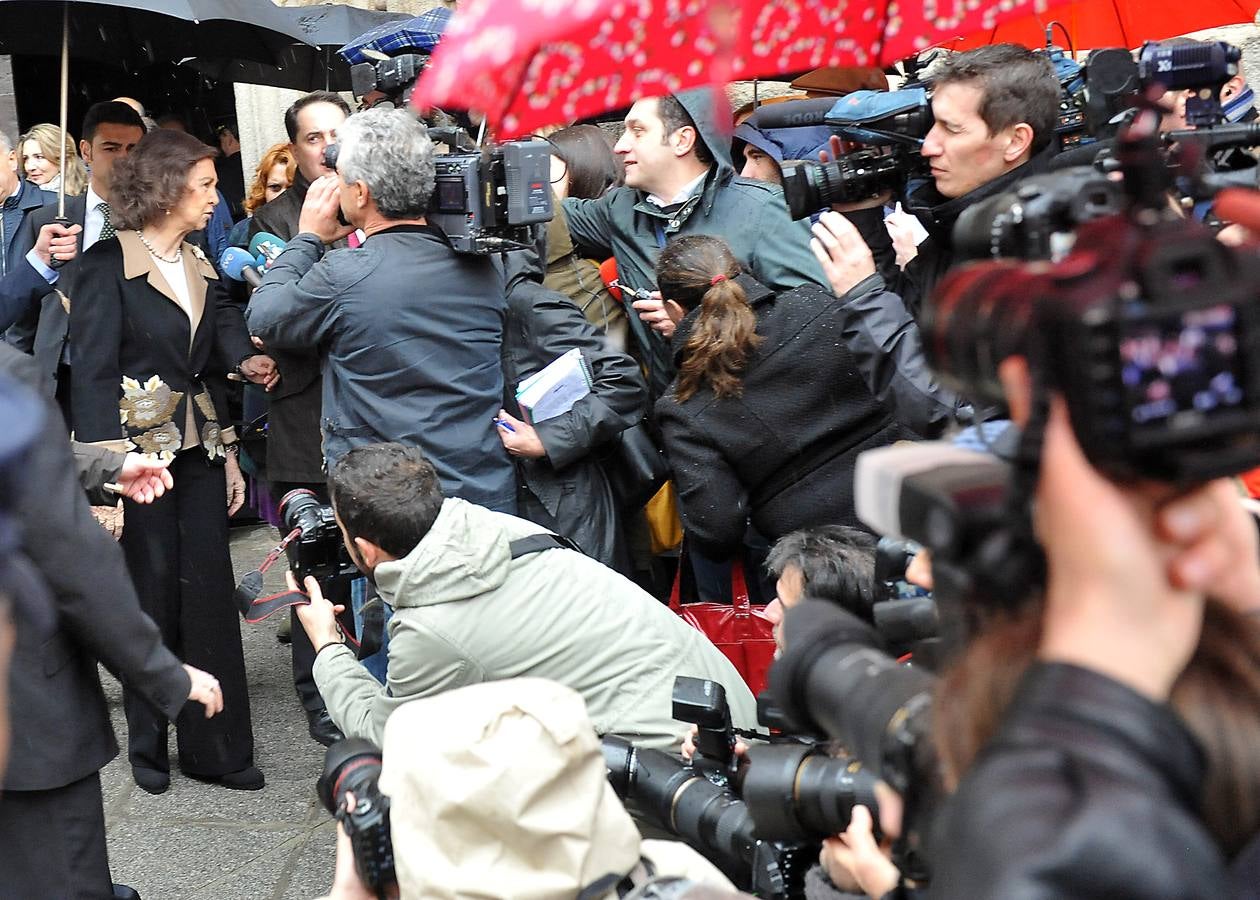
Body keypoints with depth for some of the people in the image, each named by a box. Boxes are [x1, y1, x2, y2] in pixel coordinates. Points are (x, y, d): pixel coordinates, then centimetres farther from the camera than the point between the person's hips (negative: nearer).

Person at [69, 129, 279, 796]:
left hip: (200, 451, 6)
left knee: (210, 596, 4)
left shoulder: (200, 267, 11)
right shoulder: (110, 262, -8)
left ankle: (218, 747, 13)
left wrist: (228, 453, 9)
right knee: (150, 597, 4)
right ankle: (149, 747, 19)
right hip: (142, 453, -5)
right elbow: (92, 372, -12)